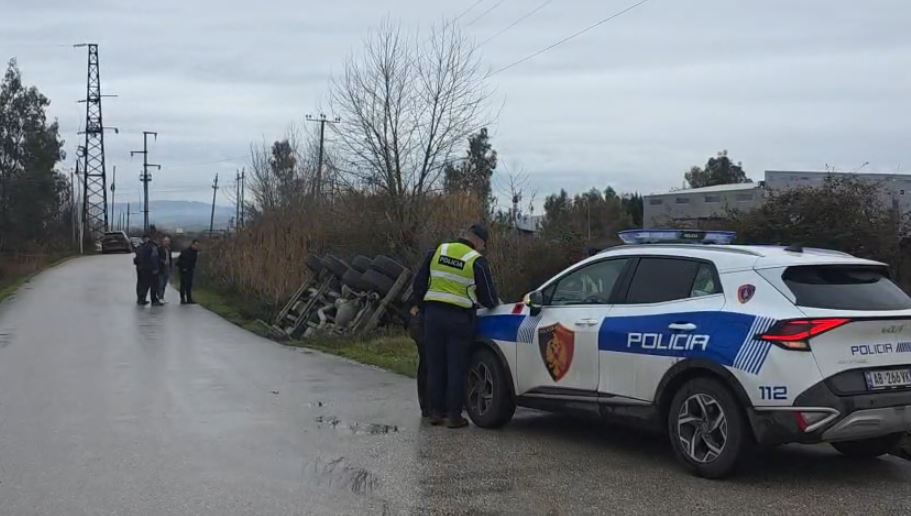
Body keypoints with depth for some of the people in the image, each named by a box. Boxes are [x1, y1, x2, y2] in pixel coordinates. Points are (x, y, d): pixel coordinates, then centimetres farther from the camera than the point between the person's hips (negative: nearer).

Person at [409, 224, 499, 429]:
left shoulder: (437, 251, 8)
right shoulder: (477, 261, -4)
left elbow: (419, 281, 13)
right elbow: (488, 297, -1)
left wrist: (417, 304, 25)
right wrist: (493, 303, 22)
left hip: (433, 314, 4)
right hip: (459, 318, -4)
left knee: (435, 365, 11)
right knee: (457, 368, 4)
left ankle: (436, 412, 15)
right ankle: (454, 415, 5)